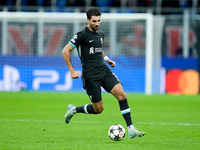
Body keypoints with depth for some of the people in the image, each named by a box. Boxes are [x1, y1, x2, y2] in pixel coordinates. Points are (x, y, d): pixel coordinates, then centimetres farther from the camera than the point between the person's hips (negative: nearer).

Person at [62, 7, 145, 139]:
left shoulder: (101, 34, 12)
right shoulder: (82, 35, -11)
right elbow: (66, 51, -8)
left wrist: (106, 58, 14)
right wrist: (72, 71, -12)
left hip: (104, 71, 6)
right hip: (90, 76, -6)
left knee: (121, 94, -12)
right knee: (98, 109, -3)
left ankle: (131, 130, -11)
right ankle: (73, 110, 25)